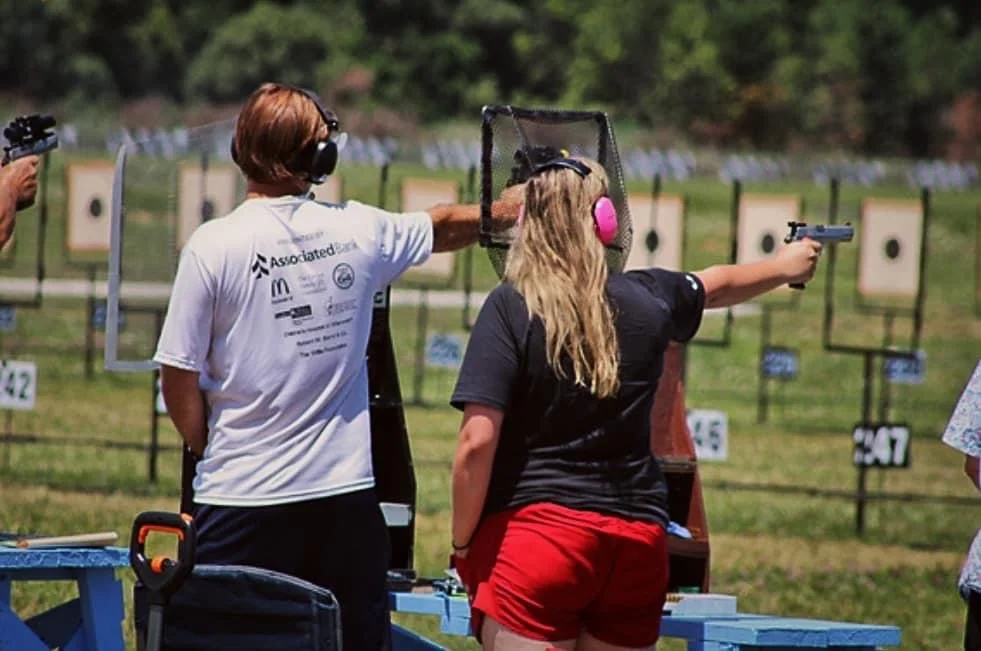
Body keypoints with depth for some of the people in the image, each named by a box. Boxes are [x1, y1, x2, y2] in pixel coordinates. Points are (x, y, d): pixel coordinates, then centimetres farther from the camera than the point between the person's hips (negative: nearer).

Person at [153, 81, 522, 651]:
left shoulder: (214, 246, -9)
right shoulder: (359, 231, 1)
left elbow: (179, 379, -5)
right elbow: (445, 226, 24)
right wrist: (497, 213, 44)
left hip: (242, 497, -3)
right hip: (346, 492, 3)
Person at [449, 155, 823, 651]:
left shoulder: (510, 307, -7)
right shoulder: (648, 299, 6)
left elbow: (477, 442, -13)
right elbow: (716, 285, 30)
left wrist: (462, 544, 0)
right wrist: (784, 266, 52)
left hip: (533, 529, -4)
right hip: (638, 539, 4)